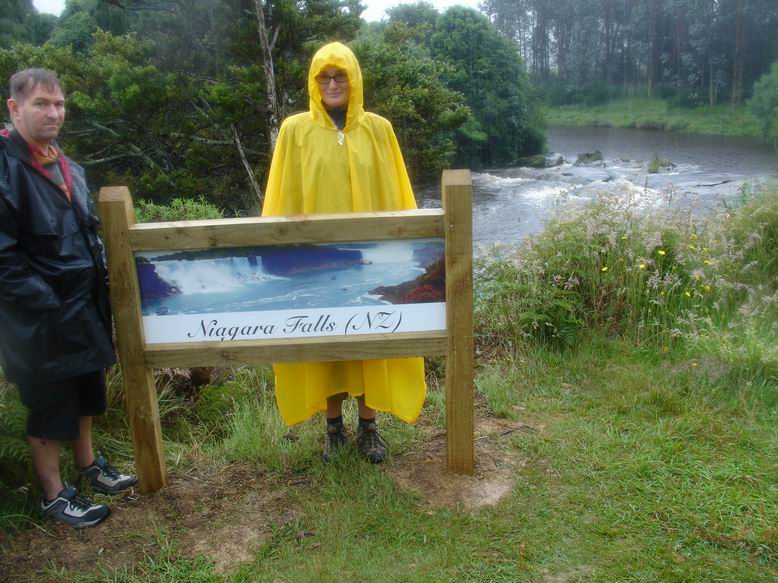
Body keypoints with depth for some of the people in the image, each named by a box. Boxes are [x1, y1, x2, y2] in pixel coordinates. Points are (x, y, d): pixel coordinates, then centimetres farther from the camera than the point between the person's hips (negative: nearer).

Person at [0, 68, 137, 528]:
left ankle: (88, 465, 38)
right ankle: (54, 495, 22)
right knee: (49, 404, 6)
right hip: (38, 316, -8)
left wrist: (100, 284, 10)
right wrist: (45, 304, -22)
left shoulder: (67, 167, 10)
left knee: (85, 391, 19)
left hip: (83, 305, 8)